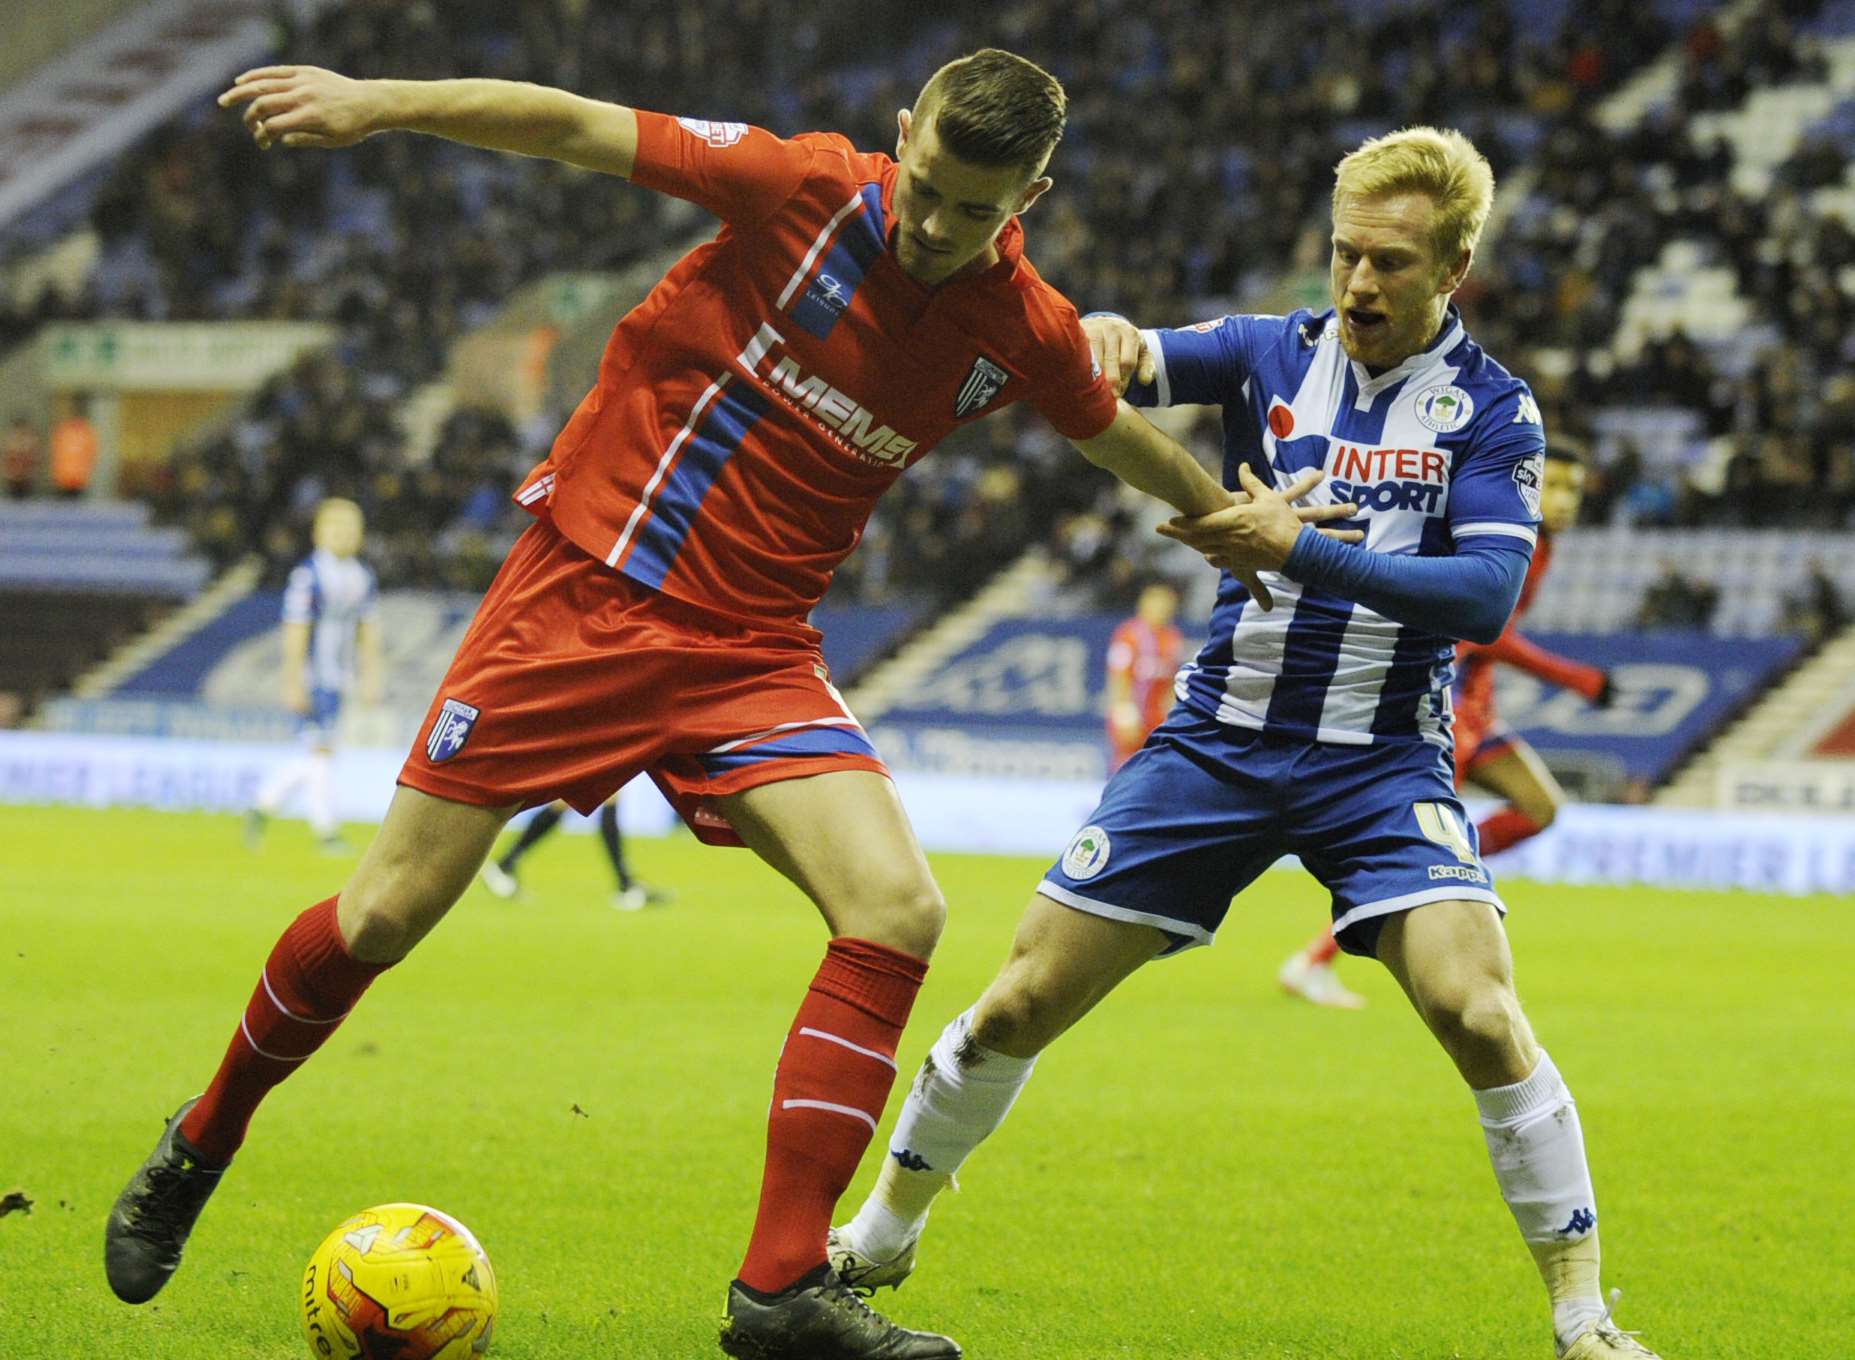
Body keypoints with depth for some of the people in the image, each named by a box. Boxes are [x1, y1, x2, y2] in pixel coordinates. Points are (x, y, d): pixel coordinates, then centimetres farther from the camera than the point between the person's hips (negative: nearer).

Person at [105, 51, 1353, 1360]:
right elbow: (576, 127, -10)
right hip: (583, 595, -3)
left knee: (898, 910, -18)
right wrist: (377, 102, -18)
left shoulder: (1026, 331, -2)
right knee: (384, 918, -3)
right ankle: (201, 1144, 25)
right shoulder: (809, 191, -13)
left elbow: (1117, 433, 20)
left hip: (751, 651, 3)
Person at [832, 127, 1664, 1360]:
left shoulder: (1492, 410, -4)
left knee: (1479, 1013, -23)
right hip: (1221, 738, 2)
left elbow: (1486, 594, -17)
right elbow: (1122, 363, -9)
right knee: (1024, 1000, 2)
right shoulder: (1271, 354, 3)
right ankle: (883, 1232, 24)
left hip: (1382, 760, -2)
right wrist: (1104, 343, -34)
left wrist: (1300, 550, -26)